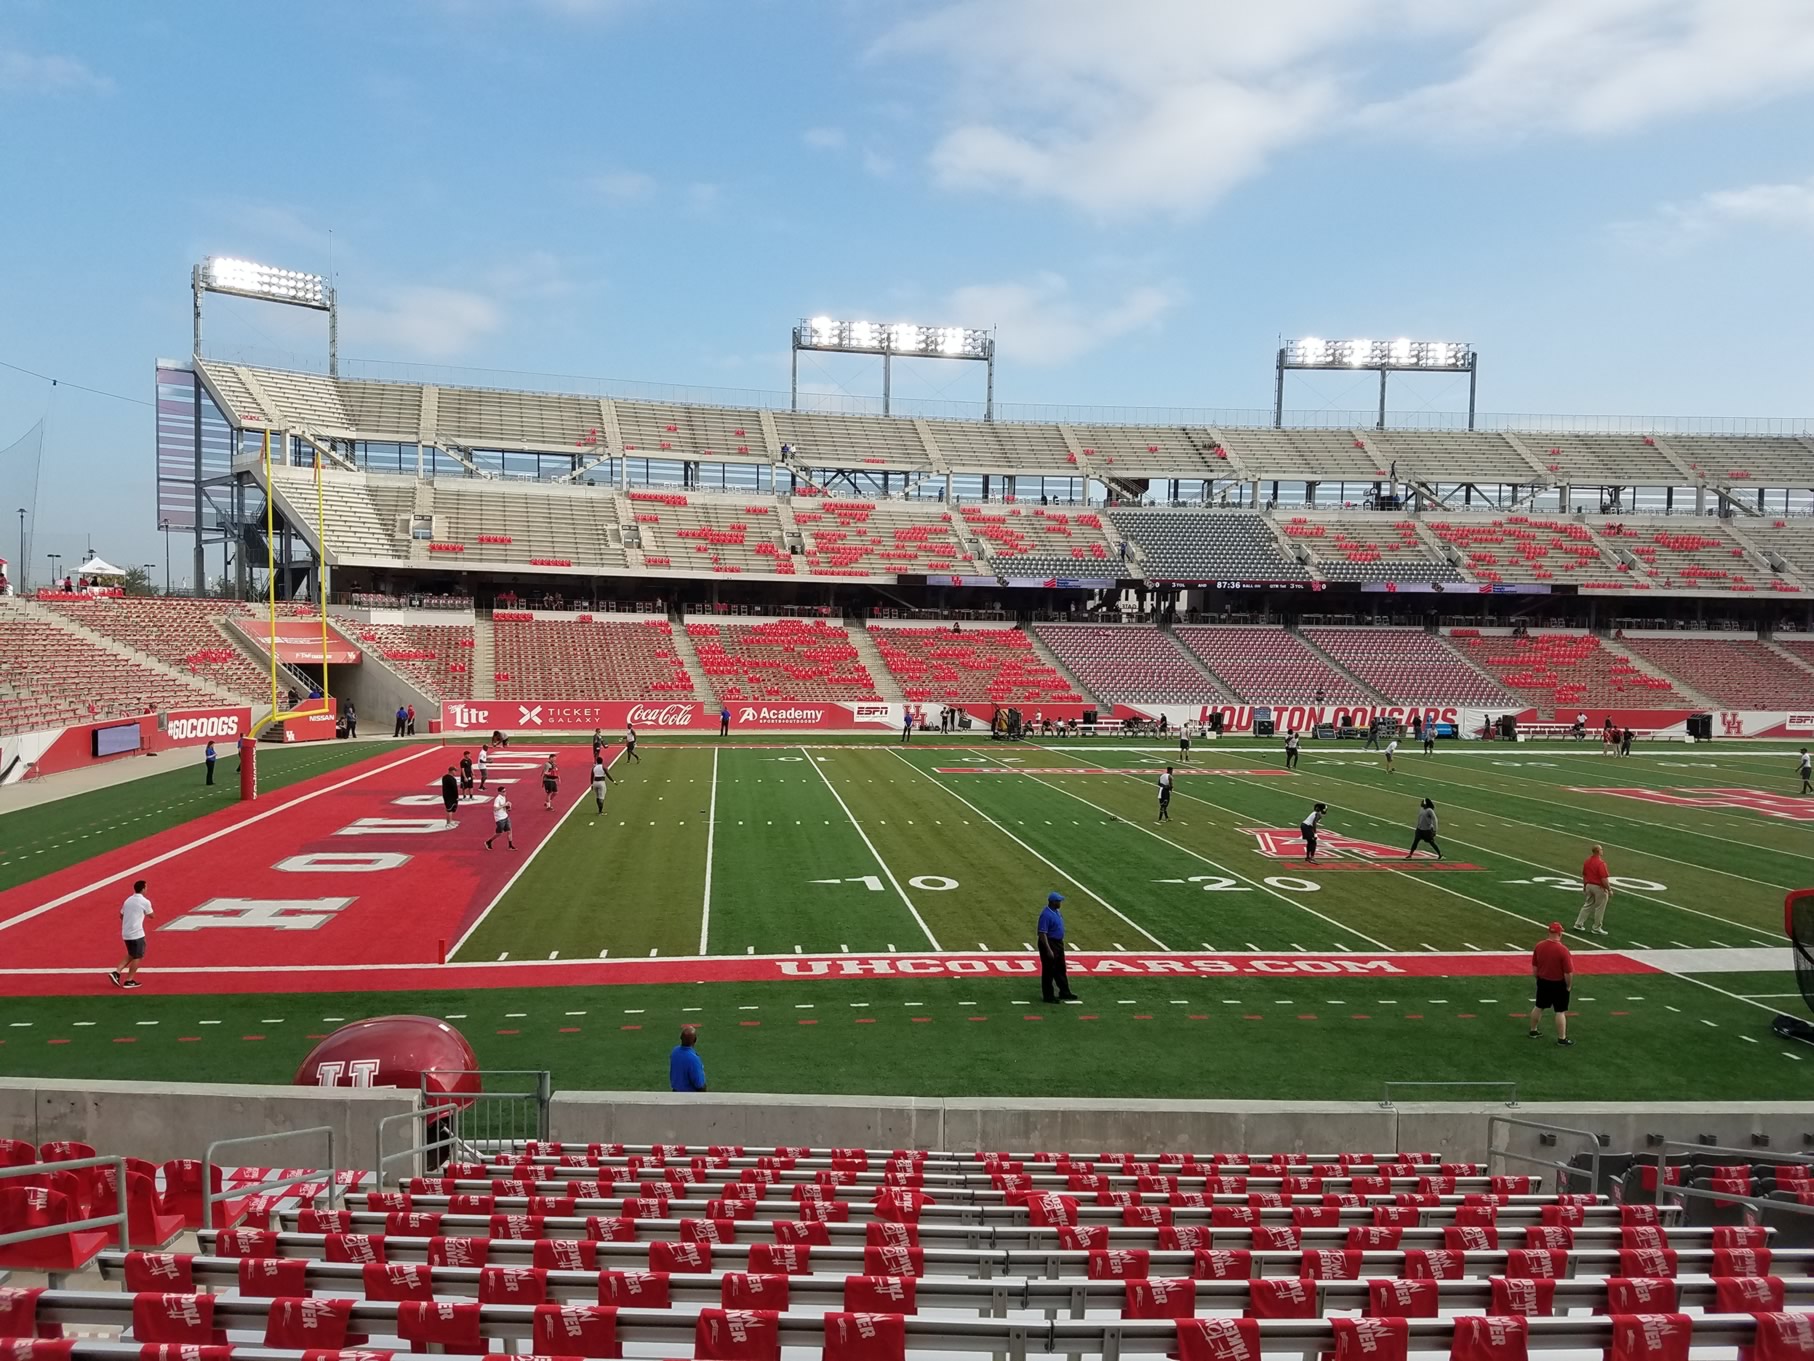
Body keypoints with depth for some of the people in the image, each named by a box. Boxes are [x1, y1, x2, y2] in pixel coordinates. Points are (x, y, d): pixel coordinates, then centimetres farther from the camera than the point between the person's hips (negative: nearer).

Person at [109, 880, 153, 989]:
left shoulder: (128, 900, 10)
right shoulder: (145, 902, -11)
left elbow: (121, 915, 18)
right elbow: (151, 915, 3)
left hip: (125, 933, 7)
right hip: (137, 934, -7)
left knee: (131, 955, 21)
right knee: (137, 957, 6)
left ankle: (116, 973, 7)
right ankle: (129, 981, 7)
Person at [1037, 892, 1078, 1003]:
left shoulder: (1057, 912, 8)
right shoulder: (1046, 915, -22)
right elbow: (1042, 934, -25)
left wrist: (1061, 944, 20)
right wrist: (1048, 950, -28)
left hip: (1059, 944, 10)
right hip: (1049, 944, -10)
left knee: (1060, 970, 18)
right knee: (1049, 971, 0)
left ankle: (1064, 992, 29)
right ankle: (1048, 996, 9)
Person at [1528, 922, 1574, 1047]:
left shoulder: (1539, 946, -6)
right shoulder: (1562, 950, -23)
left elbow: (1534, 966, 6)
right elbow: (1568, 973, -19)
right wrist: (1568, 985, -3)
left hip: (1542, 982, 5)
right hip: (1558, 984, -5)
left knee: (1538, 1007, 20)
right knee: (1560, 1011, 5)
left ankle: (1533, 1031, 33)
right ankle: (1561, 1038, 11)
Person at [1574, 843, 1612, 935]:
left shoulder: (1587, 861, 2)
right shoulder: (1600, 863, -22)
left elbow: (1584, 875, 12)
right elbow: (1604, 879, -22)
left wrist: (1585, 886, 25)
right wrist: (1609, 890, -14)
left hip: (1589, 885, 7)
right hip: (1599, 887, -7)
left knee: (1587, 905, 18)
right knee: (1599, 908, 6)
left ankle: (1579, 924, 18)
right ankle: (1596, 928, 13)